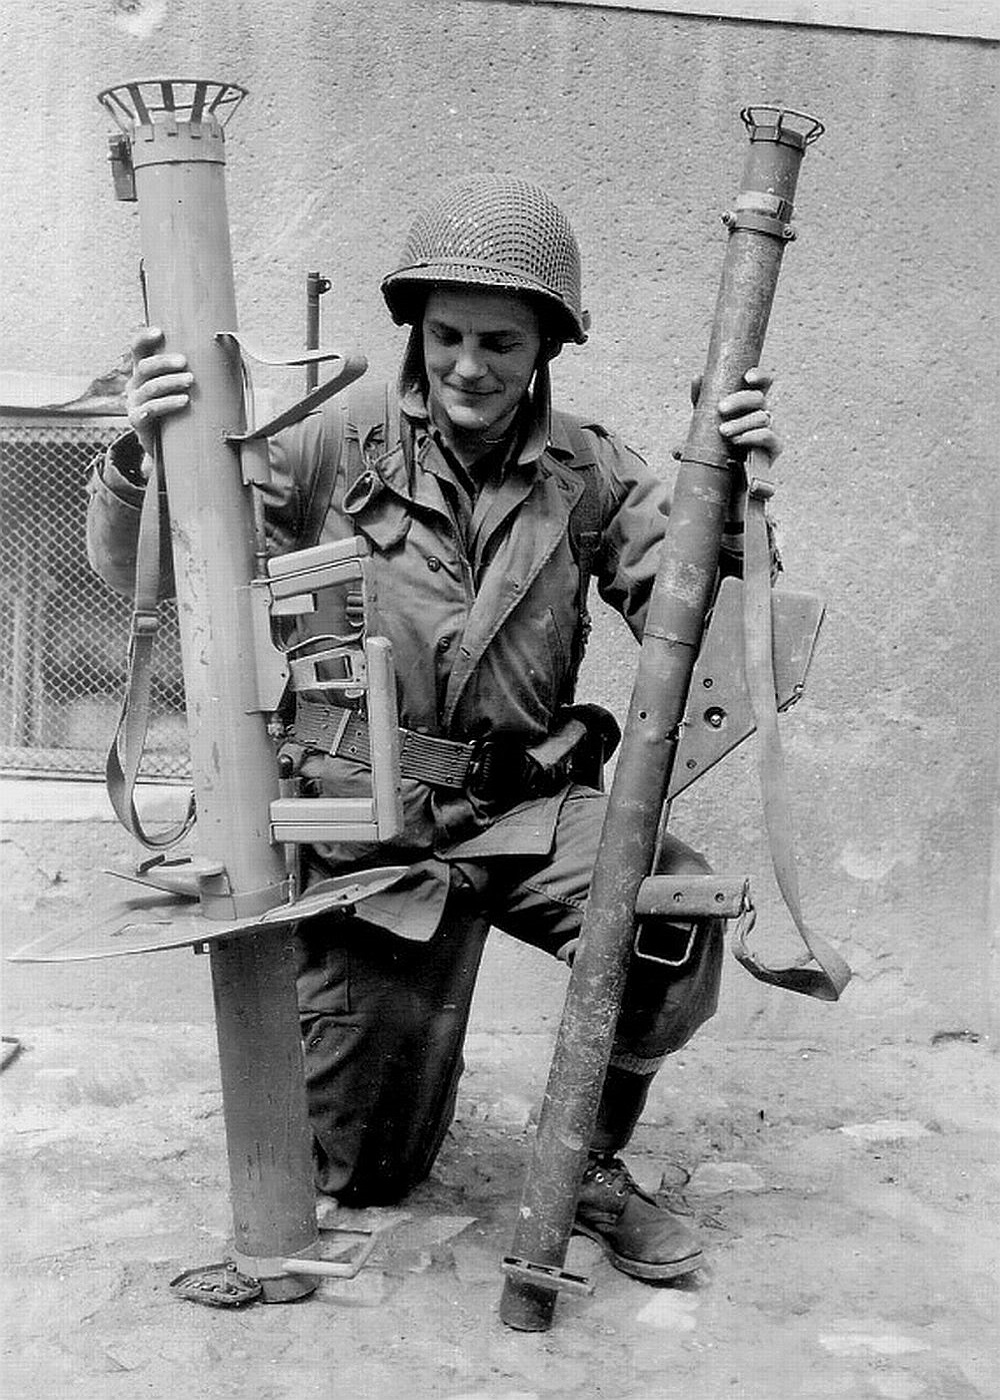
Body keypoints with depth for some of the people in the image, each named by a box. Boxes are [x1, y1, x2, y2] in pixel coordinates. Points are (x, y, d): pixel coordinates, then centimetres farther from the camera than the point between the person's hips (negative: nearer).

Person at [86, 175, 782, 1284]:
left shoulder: (588, 473, 1)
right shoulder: (342, 446, -5)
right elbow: (134, 569, -5)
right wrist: (139, 454, -25)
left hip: (527, 808, 2)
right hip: (369, 823, -1)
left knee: (679, 910, -31)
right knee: (367, 1171, 7)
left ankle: (592, 1165, -2)